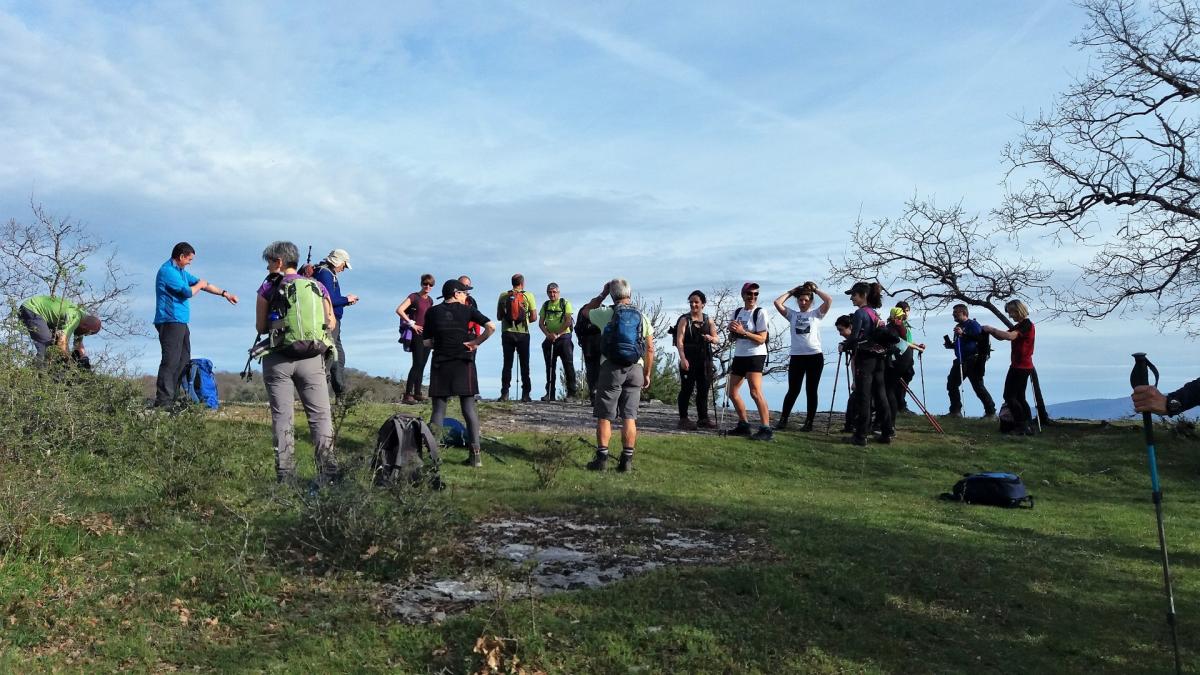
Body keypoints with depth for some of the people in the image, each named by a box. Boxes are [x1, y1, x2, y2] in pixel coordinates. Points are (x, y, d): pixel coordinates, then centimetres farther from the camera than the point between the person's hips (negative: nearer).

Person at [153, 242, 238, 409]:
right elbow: (187, 292, -15)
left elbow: (202, 283, 27)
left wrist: (225, 293, 24)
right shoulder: (168, 271, -11)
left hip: (180, 323, 10)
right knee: (171, 361, -13)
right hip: (170, 321, -10)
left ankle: (173, 398, 11)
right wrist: (199, 285, 5)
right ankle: (163, 401, -14)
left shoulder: (181, 272, 21)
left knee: (183, 361, 9)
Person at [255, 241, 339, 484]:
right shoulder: (317, 286, 7)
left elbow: (260, 327, 3)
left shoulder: (268, 287, 1)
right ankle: (328, 474, -2)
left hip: (278, 359, -1)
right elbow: (330, 323, 6)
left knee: (282, 417, 4)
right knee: (320, 415, 4)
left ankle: (285, 477, 3)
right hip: (312, 359, 1)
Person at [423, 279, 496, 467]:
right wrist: (476, 342, 0)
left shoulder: (432, 312, 6)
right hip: (464, 363, -1)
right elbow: (491, 326, -10)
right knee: (469, 408, 3)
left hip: (440, 363, 1)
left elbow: (427, 342, 4)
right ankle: (475, 454, -1)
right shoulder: (467, 310, 2)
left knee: (438, 409, 6)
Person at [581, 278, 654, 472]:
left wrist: (602, 295, 22)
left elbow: (585, 311, 19)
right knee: (629, 417, 5)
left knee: (604, 416, 3)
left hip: (611, 368, -3)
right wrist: (647, 374, 14)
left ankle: (601, 458, 2)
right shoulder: (642, 318, 6)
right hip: (635, 370, 3)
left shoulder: (606, 314, -2)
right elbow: (650, 349, 7)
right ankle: (627, 460, 6)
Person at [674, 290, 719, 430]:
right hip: (689, 360, -4)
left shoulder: (708, 320, 11)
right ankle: (683, 419, 3)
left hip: (705, 360, 4)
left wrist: (711, 338, -13)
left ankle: (703, 418, 19)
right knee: (687, 389, -2)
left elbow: (717, 339, 11)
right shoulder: (685, 320, -1)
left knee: (703, 390, 10)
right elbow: (679, 340, -9)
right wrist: (682, 358, -21)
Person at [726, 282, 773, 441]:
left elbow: (761, 339, -15)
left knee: (755, 392, -18)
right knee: (732, 391, 10)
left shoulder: (760, 313, -9)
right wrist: (733, 331, -5)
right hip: (739, 356, 8)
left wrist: (743, 332, -24)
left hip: (755, 356, -8)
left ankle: (766, 429, -16)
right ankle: (744, 425, 22)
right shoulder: (737, 312, 12)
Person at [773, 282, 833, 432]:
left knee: (811, 391, 5)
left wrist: (815, 289, 4)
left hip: (815, 356, -1)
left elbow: (829, 300, -7)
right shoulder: (792, 314, 11)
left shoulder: (816, 314, 8)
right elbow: (777, 302, 0)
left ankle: (809, 422, 10)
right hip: (796, 356, 1)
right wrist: (791, 292, 9)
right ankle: (783, 420, 7)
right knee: (793, 390, 2)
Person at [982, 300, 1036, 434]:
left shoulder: (1027, 324, -14)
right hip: (1019, 366, 10)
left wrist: (992, 329, -21)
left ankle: (1021, 426, -5)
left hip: (1021, 367, -10)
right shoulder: (1019, 326, 17)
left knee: (1009, 395, -7)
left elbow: (1010, 336, -30)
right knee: (1019, 397, 14)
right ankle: (1028, 427, 17)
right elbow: (1001, 337, 15)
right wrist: (991, 331, -2)